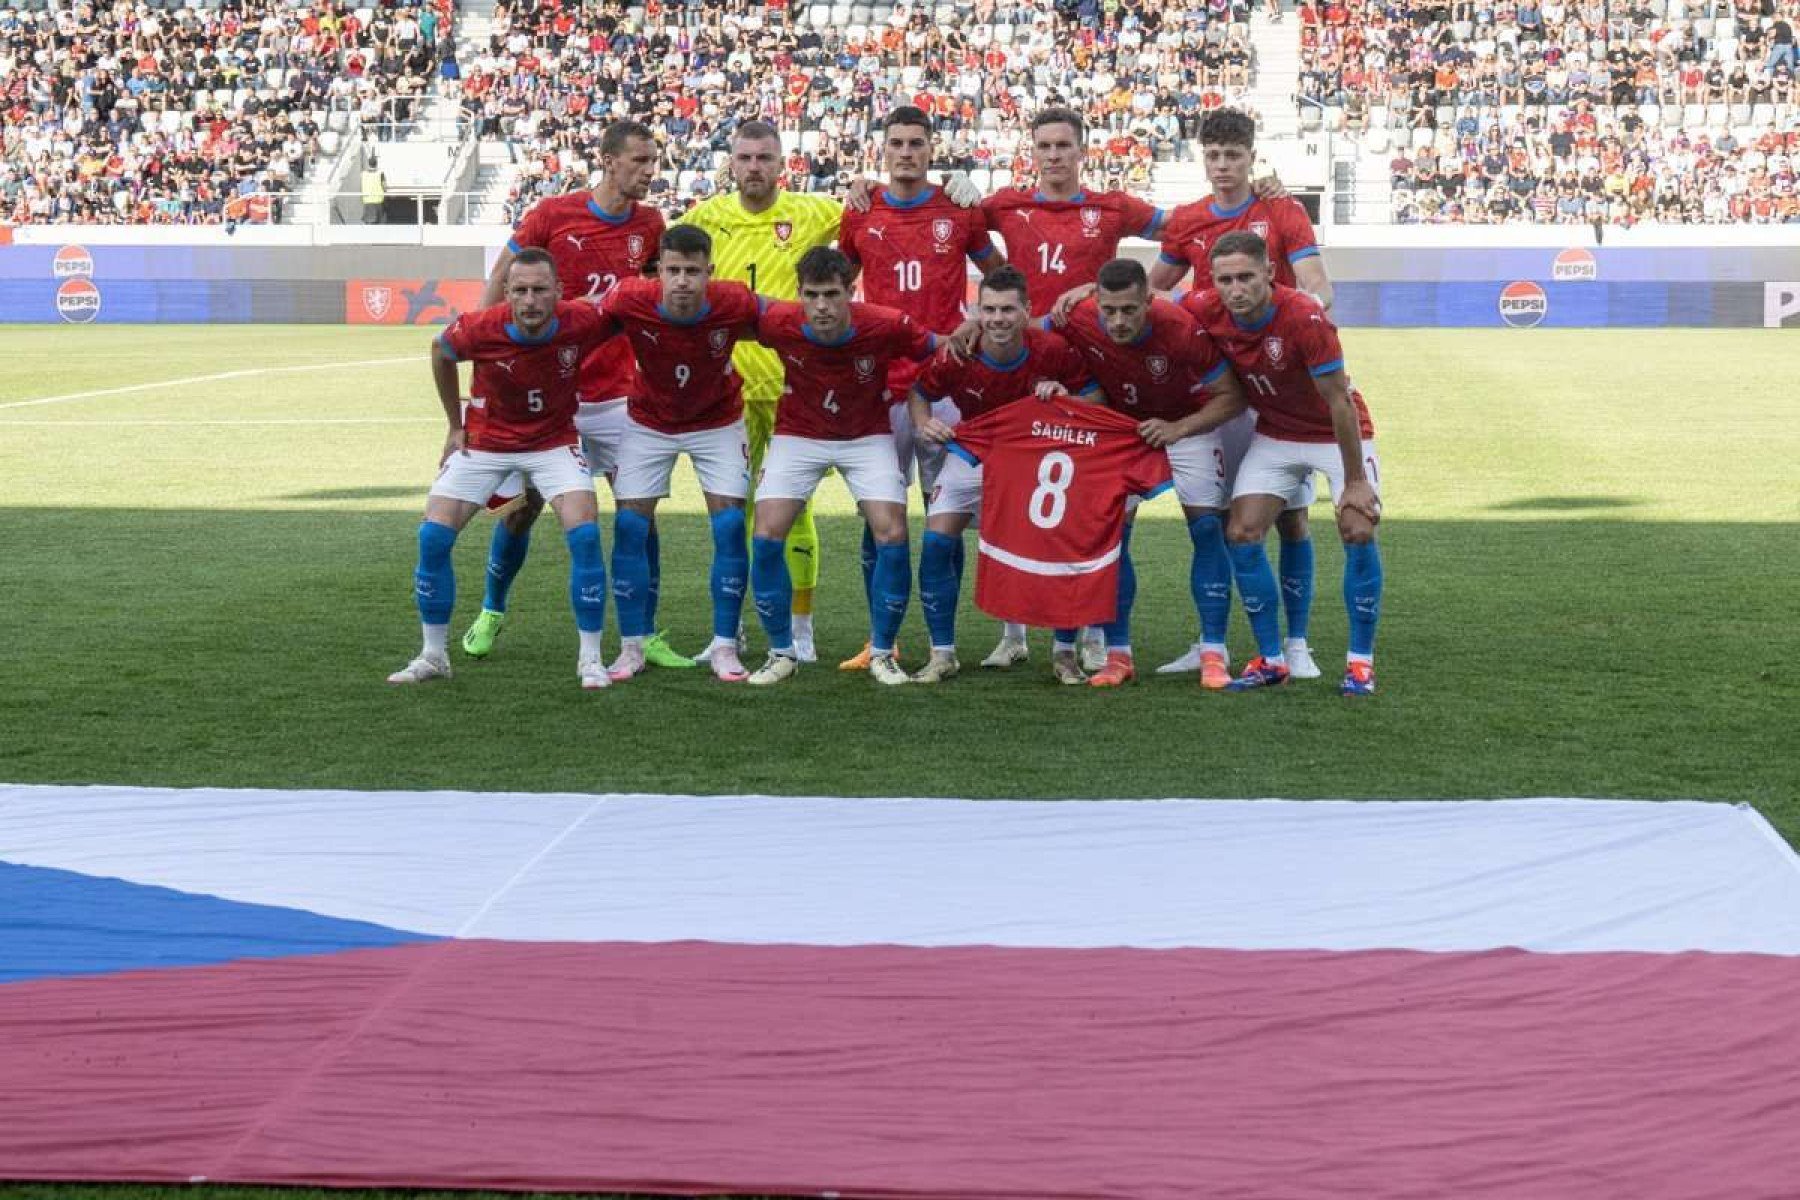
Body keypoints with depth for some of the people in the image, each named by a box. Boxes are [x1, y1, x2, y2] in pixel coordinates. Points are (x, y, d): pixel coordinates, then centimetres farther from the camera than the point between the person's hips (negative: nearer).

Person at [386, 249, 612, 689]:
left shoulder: (583, 323, -26)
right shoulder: (480, 329, -25)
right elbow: (440, 350, -1)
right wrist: (455, 424, 5)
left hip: (554, 441, -1)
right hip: (485, 441, 1)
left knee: (584, 533, -20)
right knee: (433, 536, -7)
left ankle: (591, 659, -5)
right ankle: (433, 656, 11)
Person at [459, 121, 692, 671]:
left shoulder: (649, 224, 1)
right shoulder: (553, 213, -9)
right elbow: (499, 282, 0)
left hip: (617, 393, 2)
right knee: (522, 506, 6)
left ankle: (646, 636, 5)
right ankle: (491, 613, 28)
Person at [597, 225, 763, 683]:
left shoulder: (735, 304, -29)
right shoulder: (630, 300, -29)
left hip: (718, 423, 0)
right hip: (648, 422, 1)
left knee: (730, 526, -9)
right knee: (630, 526, -5)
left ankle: (725, 646, 2)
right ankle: (632, 647, 7)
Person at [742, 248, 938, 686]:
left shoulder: (886, 325, -26)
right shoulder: (779, 323, -23)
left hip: (867, 436, -1)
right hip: (797, 434, 1)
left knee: (892, 535, -14)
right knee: (767, 536, -12)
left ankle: (882, 653, 5)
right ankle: (781, 653, 6)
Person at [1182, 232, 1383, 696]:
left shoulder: (1305, 317, -32)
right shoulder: (1206, 309, -19)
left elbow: (1340, 402, -26)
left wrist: (1355, 481, -23)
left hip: (1337, 432, -4)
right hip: (1274, 435, 4)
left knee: (1358, 531, -19)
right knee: (1241, 534, -8)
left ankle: (1361, 661, -6)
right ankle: (1270, 660, 4)